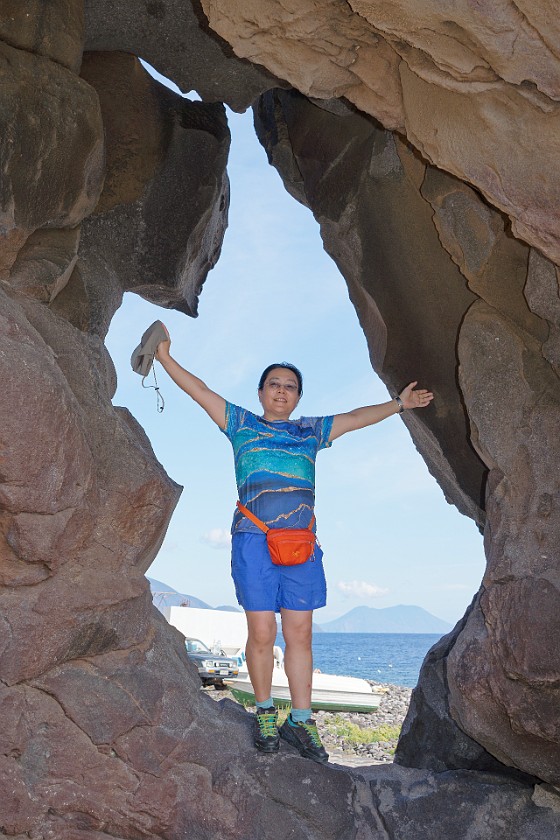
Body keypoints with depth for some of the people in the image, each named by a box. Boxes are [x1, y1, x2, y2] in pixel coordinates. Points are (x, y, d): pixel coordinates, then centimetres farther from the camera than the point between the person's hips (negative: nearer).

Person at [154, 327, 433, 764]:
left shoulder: (312, 431, 21)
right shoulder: (242, 424, 14)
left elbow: (357, 417, 28)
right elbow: (201, 391, 12)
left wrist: (398, 403, 31)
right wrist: (165, 357, 8)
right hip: (254, 540, -2)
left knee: (300, 635, 1)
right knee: (262, 633, -4)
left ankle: (300, 720, 8)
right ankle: (265, 713, 13)